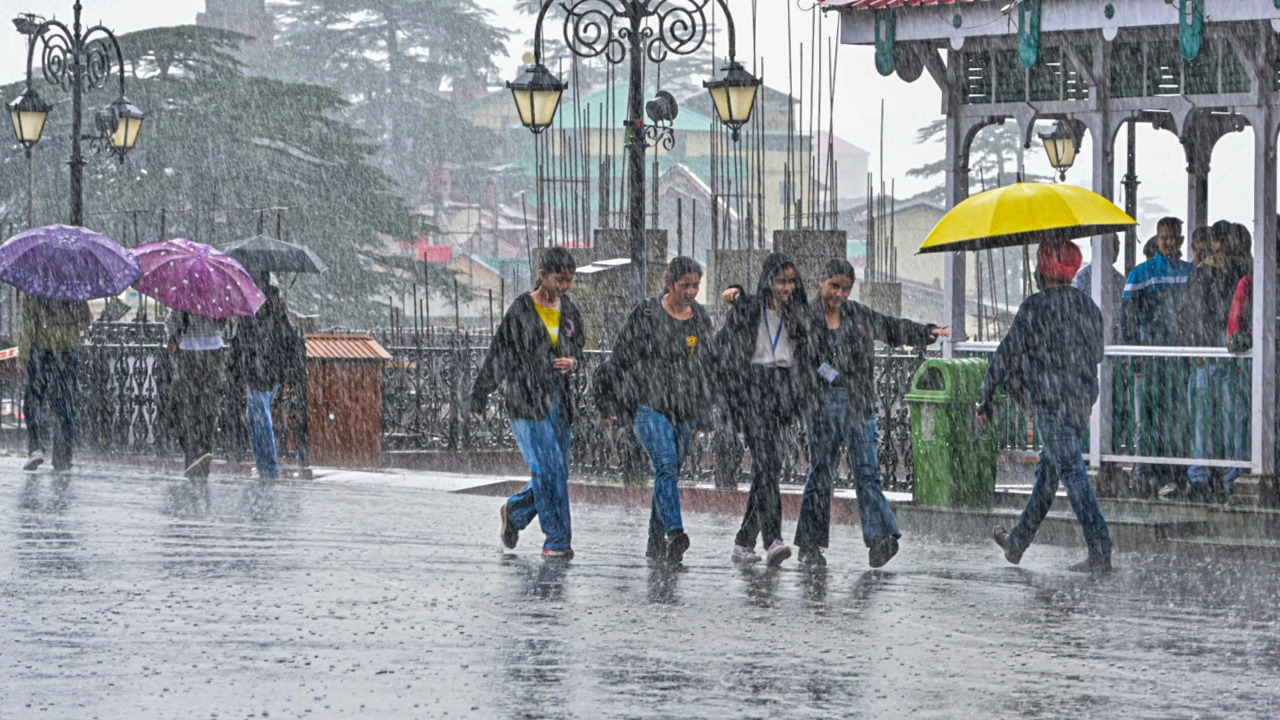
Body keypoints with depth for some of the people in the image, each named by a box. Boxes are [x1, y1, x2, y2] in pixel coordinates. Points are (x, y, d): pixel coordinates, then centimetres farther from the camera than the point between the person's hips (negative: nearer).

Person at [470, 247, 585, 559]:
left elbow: (579, 346, 23)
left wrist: (572, 361, -1)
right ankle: (557, 541, -6)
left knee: (555, 471, 7)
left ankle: (515, 511, 32)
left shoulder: (568, 310, 10)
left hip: (559, 400, 6)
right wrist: (479, 395, 1)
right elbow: (499, 354, -3)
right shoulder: (521, 310, -7)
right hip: (526, 401, -6)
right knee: (548, 469, -12)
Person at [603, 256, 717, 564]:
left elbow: (707, 365, 21)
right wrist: (612, 405, -3)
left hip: (684, 410, 5)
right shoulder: (647, 314, -5)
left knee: (670, 470, 8)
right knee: (666, 464, -21)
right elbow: (621, 358, -2)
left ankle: (656, 539, 17)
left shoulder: (701, 317, 11)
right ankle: (674, 532, -31)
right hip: (649, 403, -5)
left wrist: (703, 412, 20)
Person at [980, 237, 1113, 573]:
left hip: (1050, 405, -8)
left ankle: (1100, 551, -16)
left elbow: (1008, 354, -6)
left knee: (1072, 472, -9)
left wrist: (986, 397, 2)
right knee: (1047, 473, 17)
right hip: (1082, 403, 8)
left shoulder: (1036, 307, -10)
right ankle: (1017, 543, 30)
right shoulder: (1088, 306, 11)